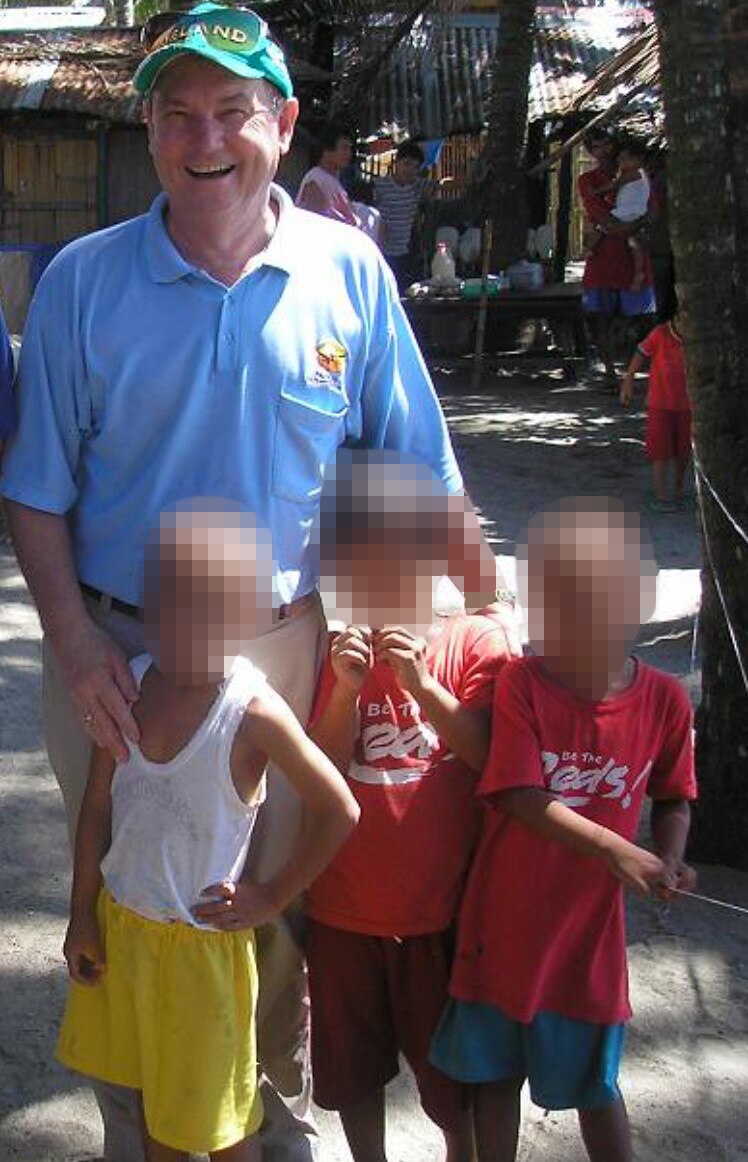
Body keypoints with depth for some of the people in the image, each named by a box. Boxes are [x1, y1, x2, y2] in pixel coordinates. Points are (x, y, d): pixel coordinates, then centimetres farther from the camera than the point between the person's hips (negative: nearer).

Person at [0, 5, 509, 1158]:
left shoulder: (349, 273, -3)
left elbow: (422, 473, 2)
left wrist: (468, 612, -3)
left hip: (284, 650, 0)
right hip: (117, 654, 0)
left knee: (281, 911, 13)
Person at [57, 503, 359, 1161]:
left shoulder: (254, 711, -24)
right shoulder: (131, 683, -9)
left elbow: (339, 811, -14)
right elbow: (98, 806, 1)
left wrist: (273, 898, -8)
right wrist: (83, 915, 4)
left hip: (201, 939, -5)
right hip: (119, 923, 5)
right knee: (153, 1090, 23)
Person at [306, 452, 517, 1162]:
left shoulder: (475, 640, -7)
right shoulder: (332, 654, -2)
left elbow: (490, 755, -15)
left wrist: (421, 686, -27)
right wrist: (346, 689, -23)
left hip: (443, 904, -2)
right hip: (343, 908, 2)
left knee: (452, 1076, 14)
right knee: (352, 1070, 19)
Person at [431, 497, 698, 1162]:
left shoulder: (664, 700, -9)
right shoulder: (521, 684, -15)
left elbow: (673, 797, 5)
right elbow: (521, 796, -19)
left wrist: (668, 862, -14)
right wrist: (614, 850, -28)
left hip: (591, 927, 0)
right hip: (505, 924, 0)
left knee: (595, 1085, 16)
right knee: (496, 1075, 18)